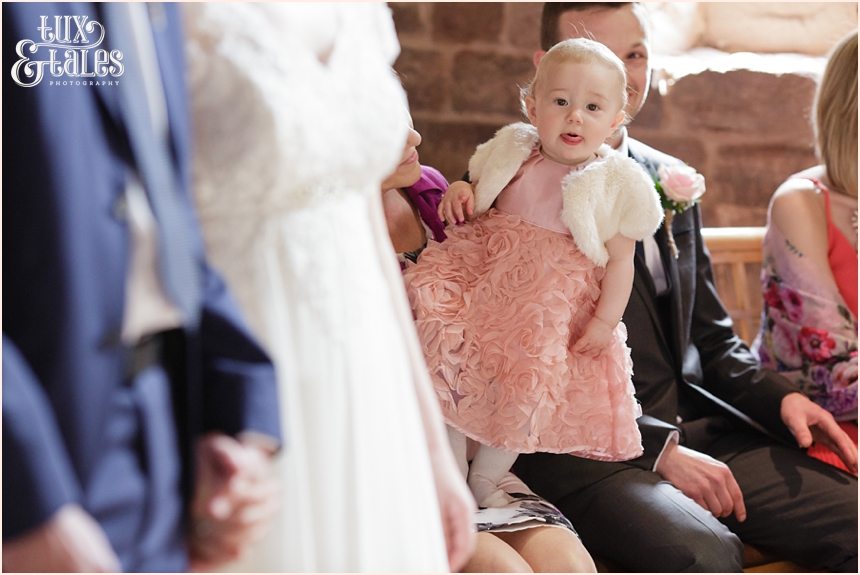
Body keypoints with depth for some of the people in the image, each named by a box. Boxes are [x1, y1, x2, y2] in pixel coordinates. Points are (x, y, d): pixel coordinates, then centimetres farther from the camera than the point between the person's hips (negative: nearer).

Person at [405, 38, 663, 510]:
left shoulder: (617, 184, -4)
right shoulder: (512, 151, 4)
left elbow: (620, 261, -1)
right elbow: (478, 200, 20)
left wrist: (605, 321, -7)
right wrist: (461, 194, -2)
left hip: (553, 303, -2)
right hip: (484, 273, 2)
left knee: (529, 386, -9)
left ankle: (485, 480, 19)